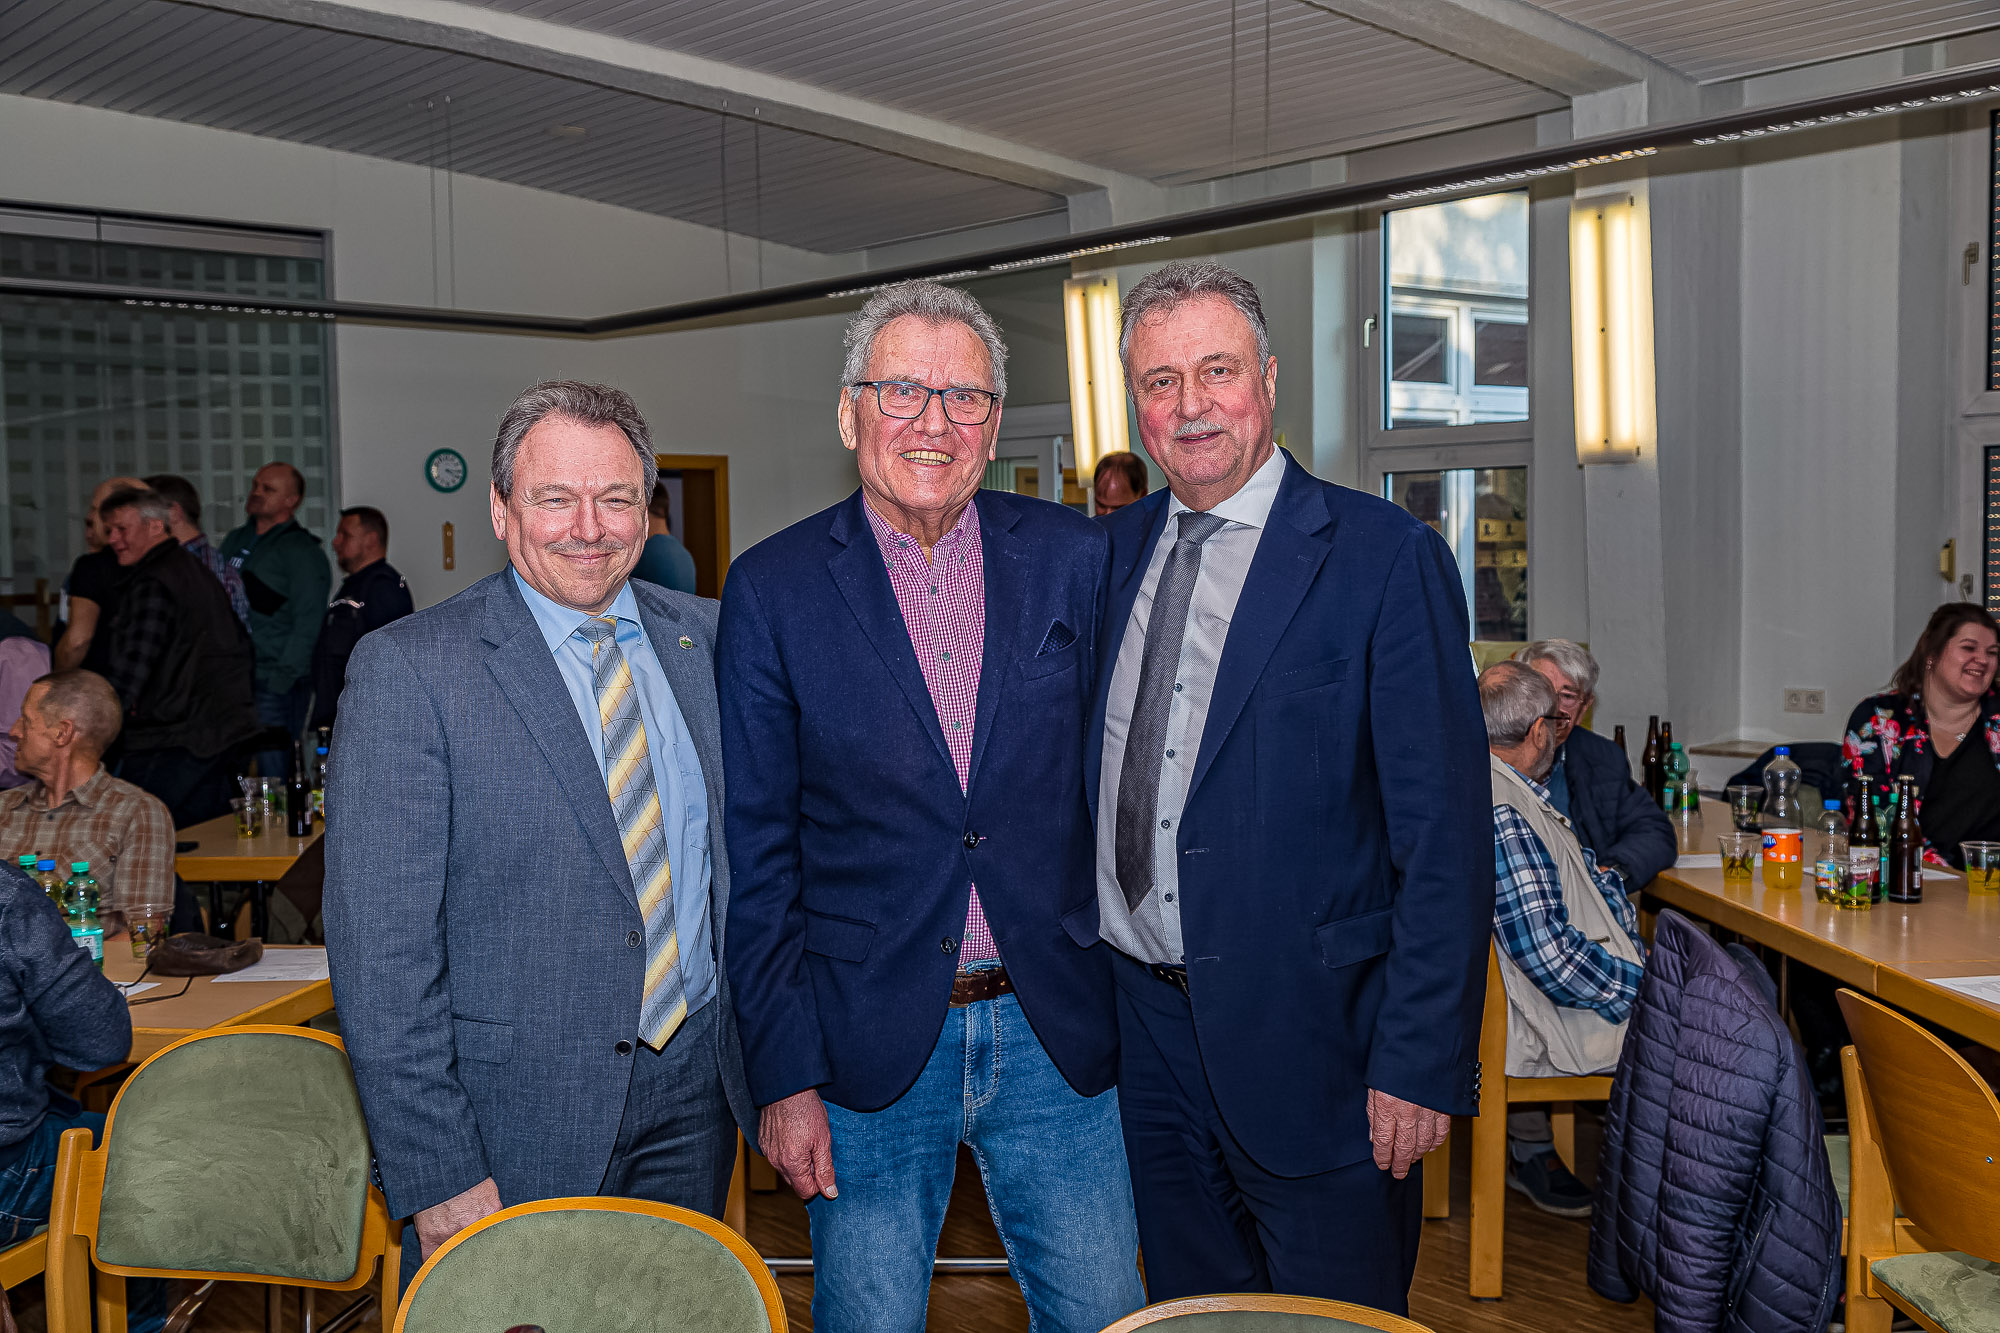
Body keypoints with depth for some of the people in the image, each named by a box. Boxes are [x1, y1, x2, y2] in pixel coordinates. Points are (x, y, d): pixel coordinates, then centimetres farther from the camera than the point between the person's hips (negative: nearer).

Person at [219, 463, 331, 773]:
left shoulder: (301, 551, -6)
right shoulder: (235, 541, 17)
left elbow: (308, 625, -12)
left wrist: (281, 681, -16)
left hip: (275, 686, -7)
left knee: (274, 772, -7)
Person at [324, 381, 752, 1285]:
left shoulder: (706, 638, 4)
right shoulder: (406, 668, -12)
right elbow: (379, 947, -14)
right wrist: (436, 1176, -17)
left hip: (696, 1087, 5)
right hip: (517, 1105, -4)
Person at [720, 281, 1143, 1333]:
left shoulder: (1072, 558, 1)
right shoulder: (772, 589, -4)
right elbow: (756, 852, -3)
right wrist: (784, 1077, -5)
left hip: (1056, 1034, 2)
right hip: (869, 1042, -1)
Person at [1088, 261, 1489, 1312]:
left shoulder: (1387, 558, -11)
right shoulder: (1114, 549, 6)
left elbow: (1443, 834, -13)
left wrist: (1420, 1062, -16)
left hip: (1310, 1038, -5)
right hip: (1145, 1026, 5)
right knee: (1185, 1302, 20)